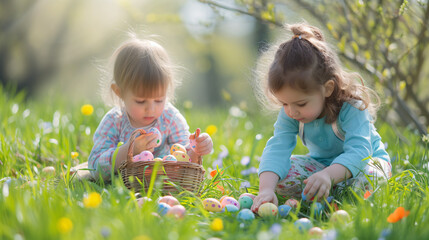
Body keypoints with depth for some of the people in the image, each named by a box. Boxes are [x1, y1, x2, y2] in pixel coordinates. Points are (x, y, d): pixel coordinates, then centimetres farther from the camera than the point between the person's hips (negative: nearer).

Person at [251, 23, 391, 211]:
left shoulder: (352, 108, -31)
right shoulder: (290, 114, -18)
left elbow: (358, 152, -42)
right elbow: (277, 148, -30)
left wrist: (328, 175, -62)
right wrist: (266, 189, -49)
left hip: (367, 160, -3)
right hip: (321, 164, 3)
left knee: (365, 175, -39)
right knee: (279, 175, -22)